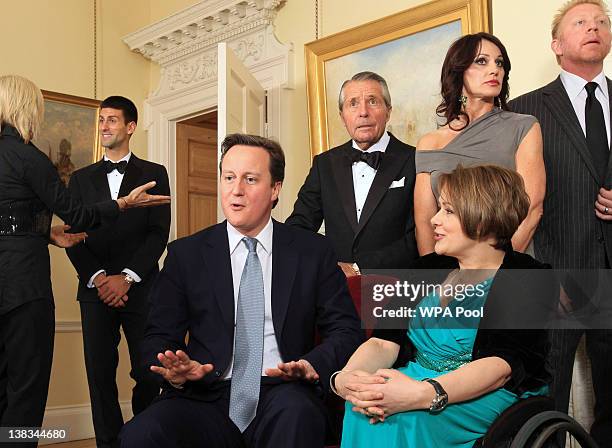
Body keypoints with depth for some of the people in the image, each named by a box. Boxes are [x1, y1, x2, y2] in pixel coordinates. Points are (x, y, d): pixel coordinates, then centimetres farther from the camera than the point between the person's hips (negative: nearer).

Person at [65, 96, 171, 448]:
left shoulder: (154, 174, 9)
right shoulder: (82, 178, 16)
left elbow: (159, 233, 0)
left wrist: (126, 277, -10)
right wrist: (97, 277, -7)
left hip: (141, 288, -2)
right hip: (96, 289, 2)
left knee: (148, 373, -4)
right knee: (100, 375, 1)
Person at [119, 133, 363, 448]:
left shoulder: (313, 251, 9)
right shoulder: (185, 254, 10)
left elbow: (345, 330, 6)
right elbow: (160, 337, 8)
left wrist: (312, 365, -15)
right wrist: (175, 372, -15)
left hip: (283, 399, 0)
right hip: (207, 399, 1)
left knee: (296, 413, -36)